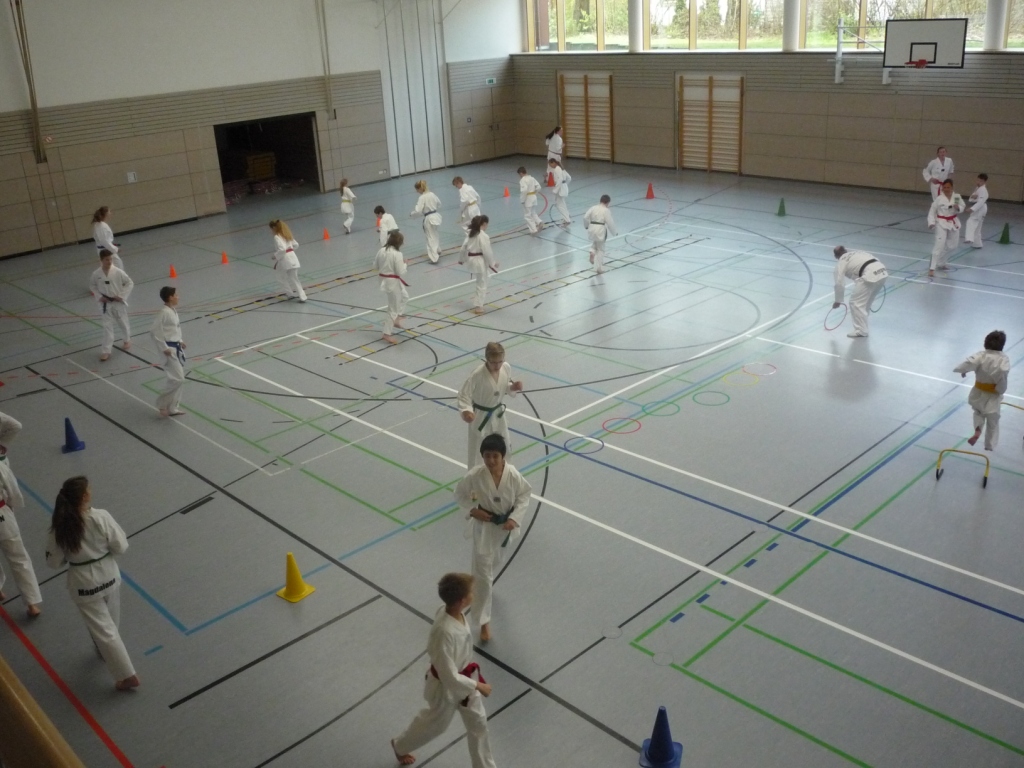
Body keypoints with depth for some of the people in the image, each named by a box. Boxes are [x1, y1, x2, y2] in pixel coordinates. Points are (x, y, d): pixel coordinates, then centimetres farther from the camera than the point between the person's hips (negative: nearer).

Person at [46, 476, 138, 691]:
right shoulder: (101, 517, -22)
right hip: (107, 574, 1)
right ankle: (104, 648, 55)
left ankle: (127, 675, 14)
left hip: (83, 583, -1)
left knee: (102, 628, 8)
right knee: (110, 620, 28)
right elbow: (120, 546, -13)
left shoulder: (60, 526, -19)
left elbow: (54, 562, -7)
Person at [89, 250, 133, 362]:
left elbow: (130, 283, -7)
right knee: (107, 327, 1)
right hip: (106, 304, 1)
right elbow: (92, 286, 8)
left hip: (118, 303, -1)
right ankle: (105, 351, 4)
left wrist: (122, 295, -13)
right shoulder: (96, 274, -9)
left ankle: (127, 340, 45)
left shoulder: (118, 272, -15)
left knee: (123, 323, 17)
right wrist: (99, 297, -5)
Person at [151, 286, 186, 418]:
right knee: (178, 379, -11)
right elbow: (155, 332, -21)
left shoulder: (173, 311, 9)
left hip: (177, 348, 10)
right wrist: (164, 348, -19)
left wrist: (180, 341, 12)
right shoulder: (164, 312, -20)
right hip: (170, 349, -10)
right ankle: (162, 403, 5)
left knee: (178, 378, 13)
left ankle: (172, 408, 22)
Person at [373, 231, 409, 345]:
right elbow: (401, 272, -22)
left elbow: (375, 266, 9)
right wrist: (404, 263, -5)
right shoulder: (397, 254, -23)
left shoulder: (381, 250, -1)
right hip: (393, 282, -8)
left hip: (384, 280, 8)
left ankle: (396, 320, 33)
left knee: (404, 296, 30)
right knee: (393, 308, 5)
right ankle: (387, 334, 12)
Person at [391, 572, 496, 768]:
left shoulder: (449, 611, -17)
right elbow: (450, 677, -33)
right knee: (435, 723, 23)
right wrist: (477, 686, -21)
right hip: (446, 687, -6)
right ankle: (400, 745, 53)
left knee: (478, 722, 19)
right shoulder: (445, 632, -43)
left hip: (463, 678, 6)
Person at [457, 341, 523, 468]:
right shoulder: (478, 375, -31)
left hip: (497, 414, 6)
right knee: (477, 452, 5)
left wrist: (513, 387, -17)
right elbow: (463, 394, -23)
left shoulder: (506, 368, -15)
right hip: (480, 417, -6)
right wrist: (466, 411, -39)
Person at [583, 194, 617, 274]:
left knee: (594, 243, 32)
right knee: (600, 249, 10)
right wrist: (614, 232, 5)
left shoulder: (593, 208, 3)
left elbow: (585, 217, 1)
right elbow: (610, 222, -8)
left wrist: (587, 226, 19)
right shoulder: (606, 210, -8)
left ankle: (592, 252, 0)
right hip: (600, 230, -4)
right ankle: (599, 268, 11)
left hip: (592, 229, 4)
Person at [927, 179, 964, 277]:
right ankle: (932, 268, -15)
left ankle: (941, 263, 37)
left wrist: (958, 207, -19)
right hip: (941, 224, -5)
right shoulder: (939, 199, -13)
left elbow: (962, 206, 5)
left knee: (951, 246, 15)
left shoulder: (957, 197, -5)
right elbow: (932, 211, -8)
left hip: (954, 223, 5)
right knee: (939, 245, -15)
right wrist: (931, 223, -18)